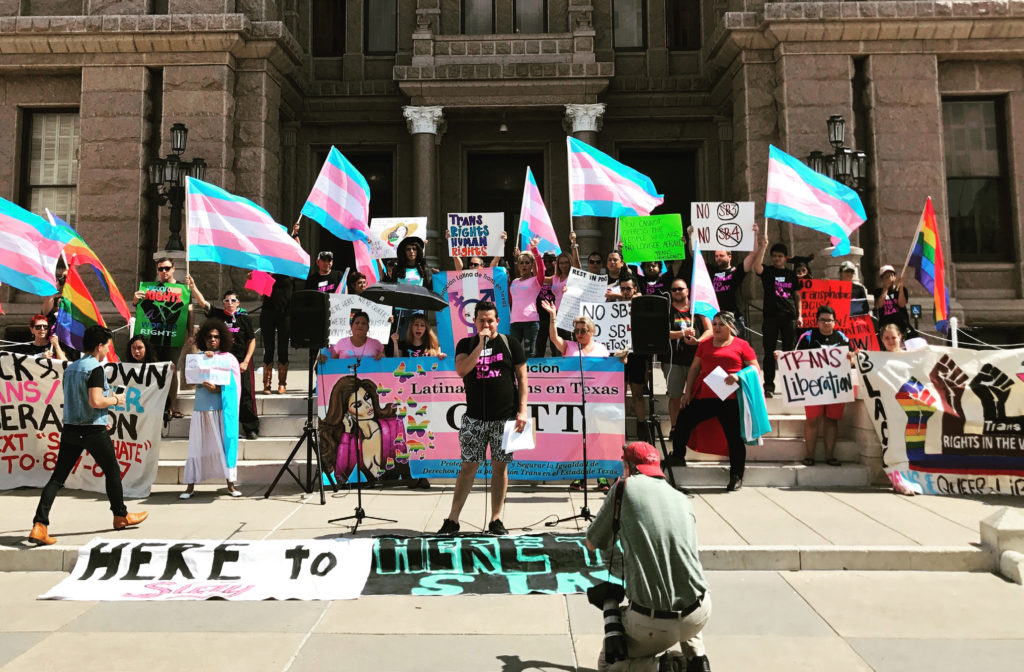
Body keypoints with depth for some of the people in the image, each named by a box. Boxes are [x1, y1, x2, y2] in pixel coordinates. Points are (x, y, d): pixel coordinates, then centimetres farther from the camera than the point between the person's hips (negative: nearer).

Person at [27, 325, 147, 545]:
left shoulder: (70, 368, 12)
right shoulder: (95, 368, -14)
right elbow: (95, 401, -22)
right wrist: (115, 399, -5)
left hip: (70, 429, 7)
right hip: (93, 430, -7)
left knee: (57, 477, 4)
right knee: (112, 471, 12)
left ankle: (39, 526, -6)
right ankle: (121, 516, 26)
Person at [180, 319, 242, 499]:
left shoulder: (229, 358, 4)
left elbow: (233, 386, 0)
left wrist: (217, 389, -17)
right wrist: (204, 359, -9)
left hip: (221, 409, -1)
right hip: (201, 408, 1)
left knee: (225, 443, -1)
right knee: (197, 445, 4)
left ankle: (230, 484, 7)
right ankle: (190, 486, 11)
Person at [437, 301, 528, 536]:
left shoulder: (510, 344, 5)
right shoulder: (466, 345, 7)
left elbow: (522, 377, 4)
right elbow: (461, 370, -11)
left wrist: (522, 410, -4)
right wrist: (481, 345, -15)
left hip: (505, 417, 0)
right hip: (475, 418, 0)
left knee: (500, 466, 5)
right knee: (468, 466, 2)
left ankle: (495, 520, 15)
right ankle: (452, 520, 9)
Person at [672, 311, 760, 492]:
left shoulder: (741, 345, 6)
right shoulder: (705, 344, 18)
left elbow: (754, 368, 4)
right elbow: (694, 368, 18)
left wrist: (738, 376, -15)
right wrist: (688, 392, 10)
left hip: (730, 398, -4)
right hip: (704, 396, 4)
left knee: (734, 436, -3)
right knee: (683, 420, -2)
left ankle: (736, 476, 7)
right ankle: (678, 456, 18)